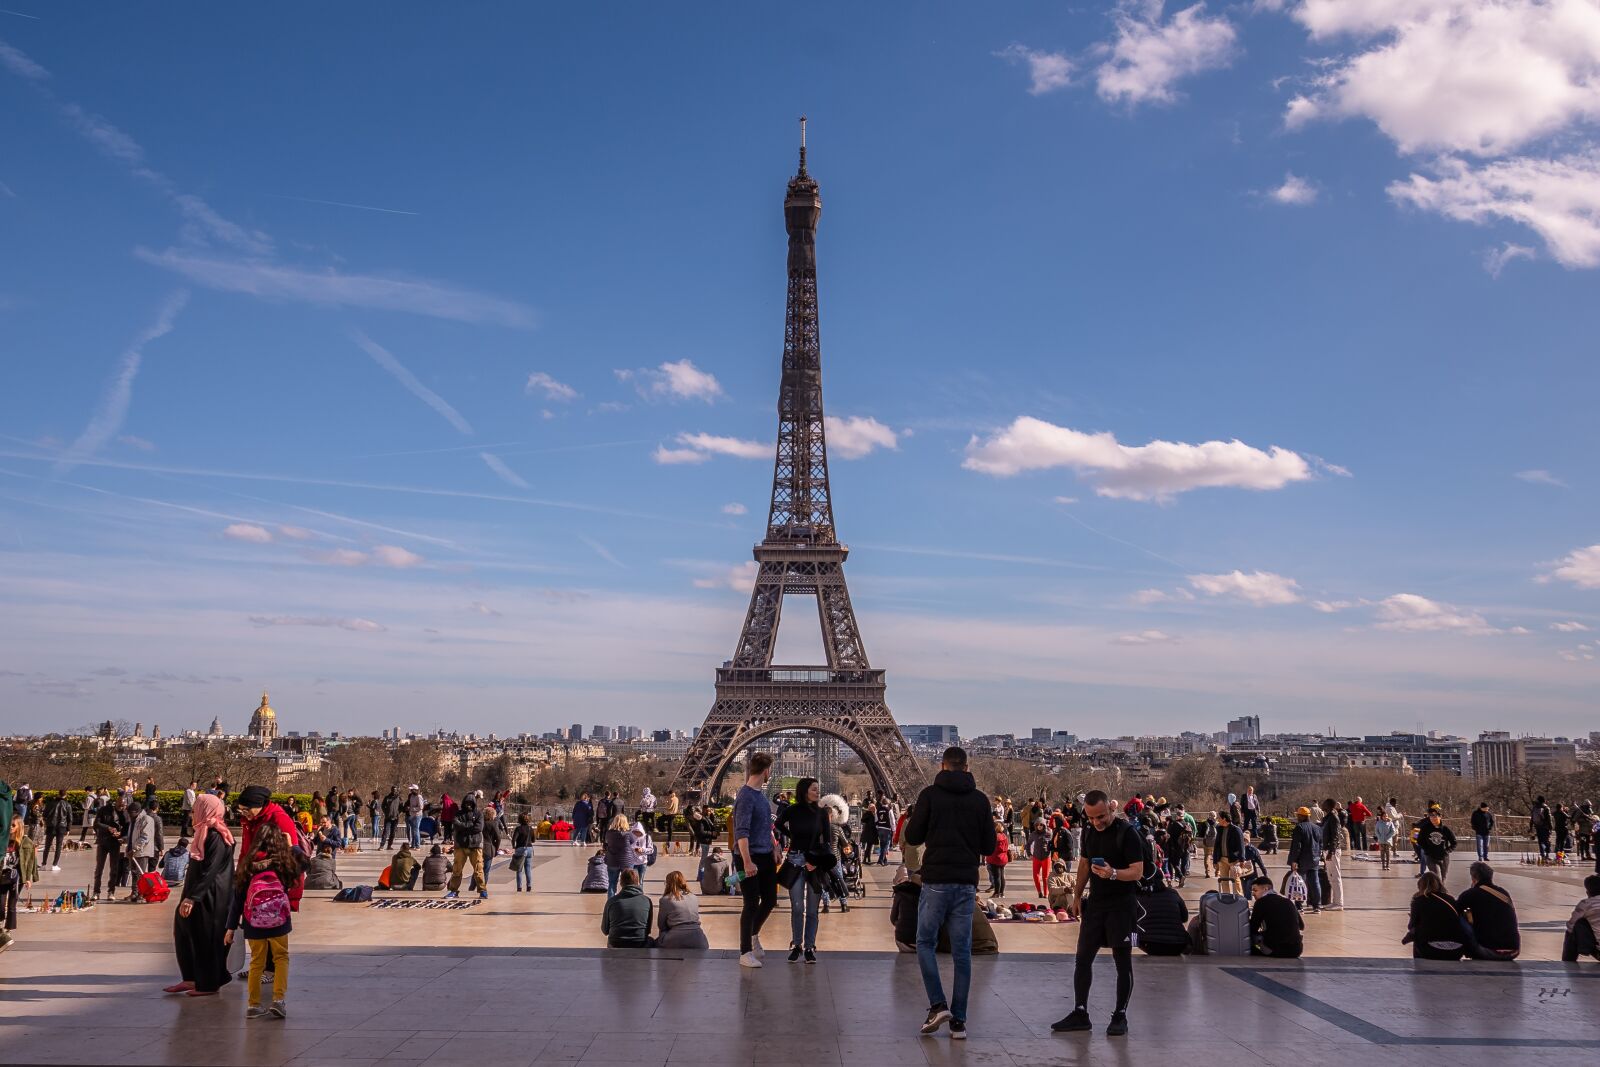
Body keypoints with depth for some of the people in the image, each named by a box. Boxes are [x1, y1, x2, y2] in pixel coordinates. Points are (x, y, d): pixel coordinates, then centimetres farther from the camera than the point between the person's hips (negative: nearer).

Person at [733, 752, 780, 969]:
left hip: (766, 857, 9)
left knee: (770, 900, 14)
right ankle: (746, 953, 7)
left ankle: (753, 935, 37)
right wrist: (747, 862, -28)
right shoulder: (746, 796, -17)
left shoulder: (762, 793, 11)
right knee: (752, 904, -2)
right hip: (751, 859, -9)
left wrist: (774, 849, 21)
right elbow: (741, 832, -23)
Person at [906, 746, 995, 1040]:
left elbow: (912, 837, -3)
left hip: (936, 880, -3)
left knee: (925, 943, 11)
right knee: (962, 951, 7)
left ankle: (938, 1005, -4)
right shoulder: (980, 800, 4)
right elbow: (989, 846, 5)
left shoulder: (930, 795, -5)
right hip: (966, 883, 3)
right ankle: (959, 1020, 7)